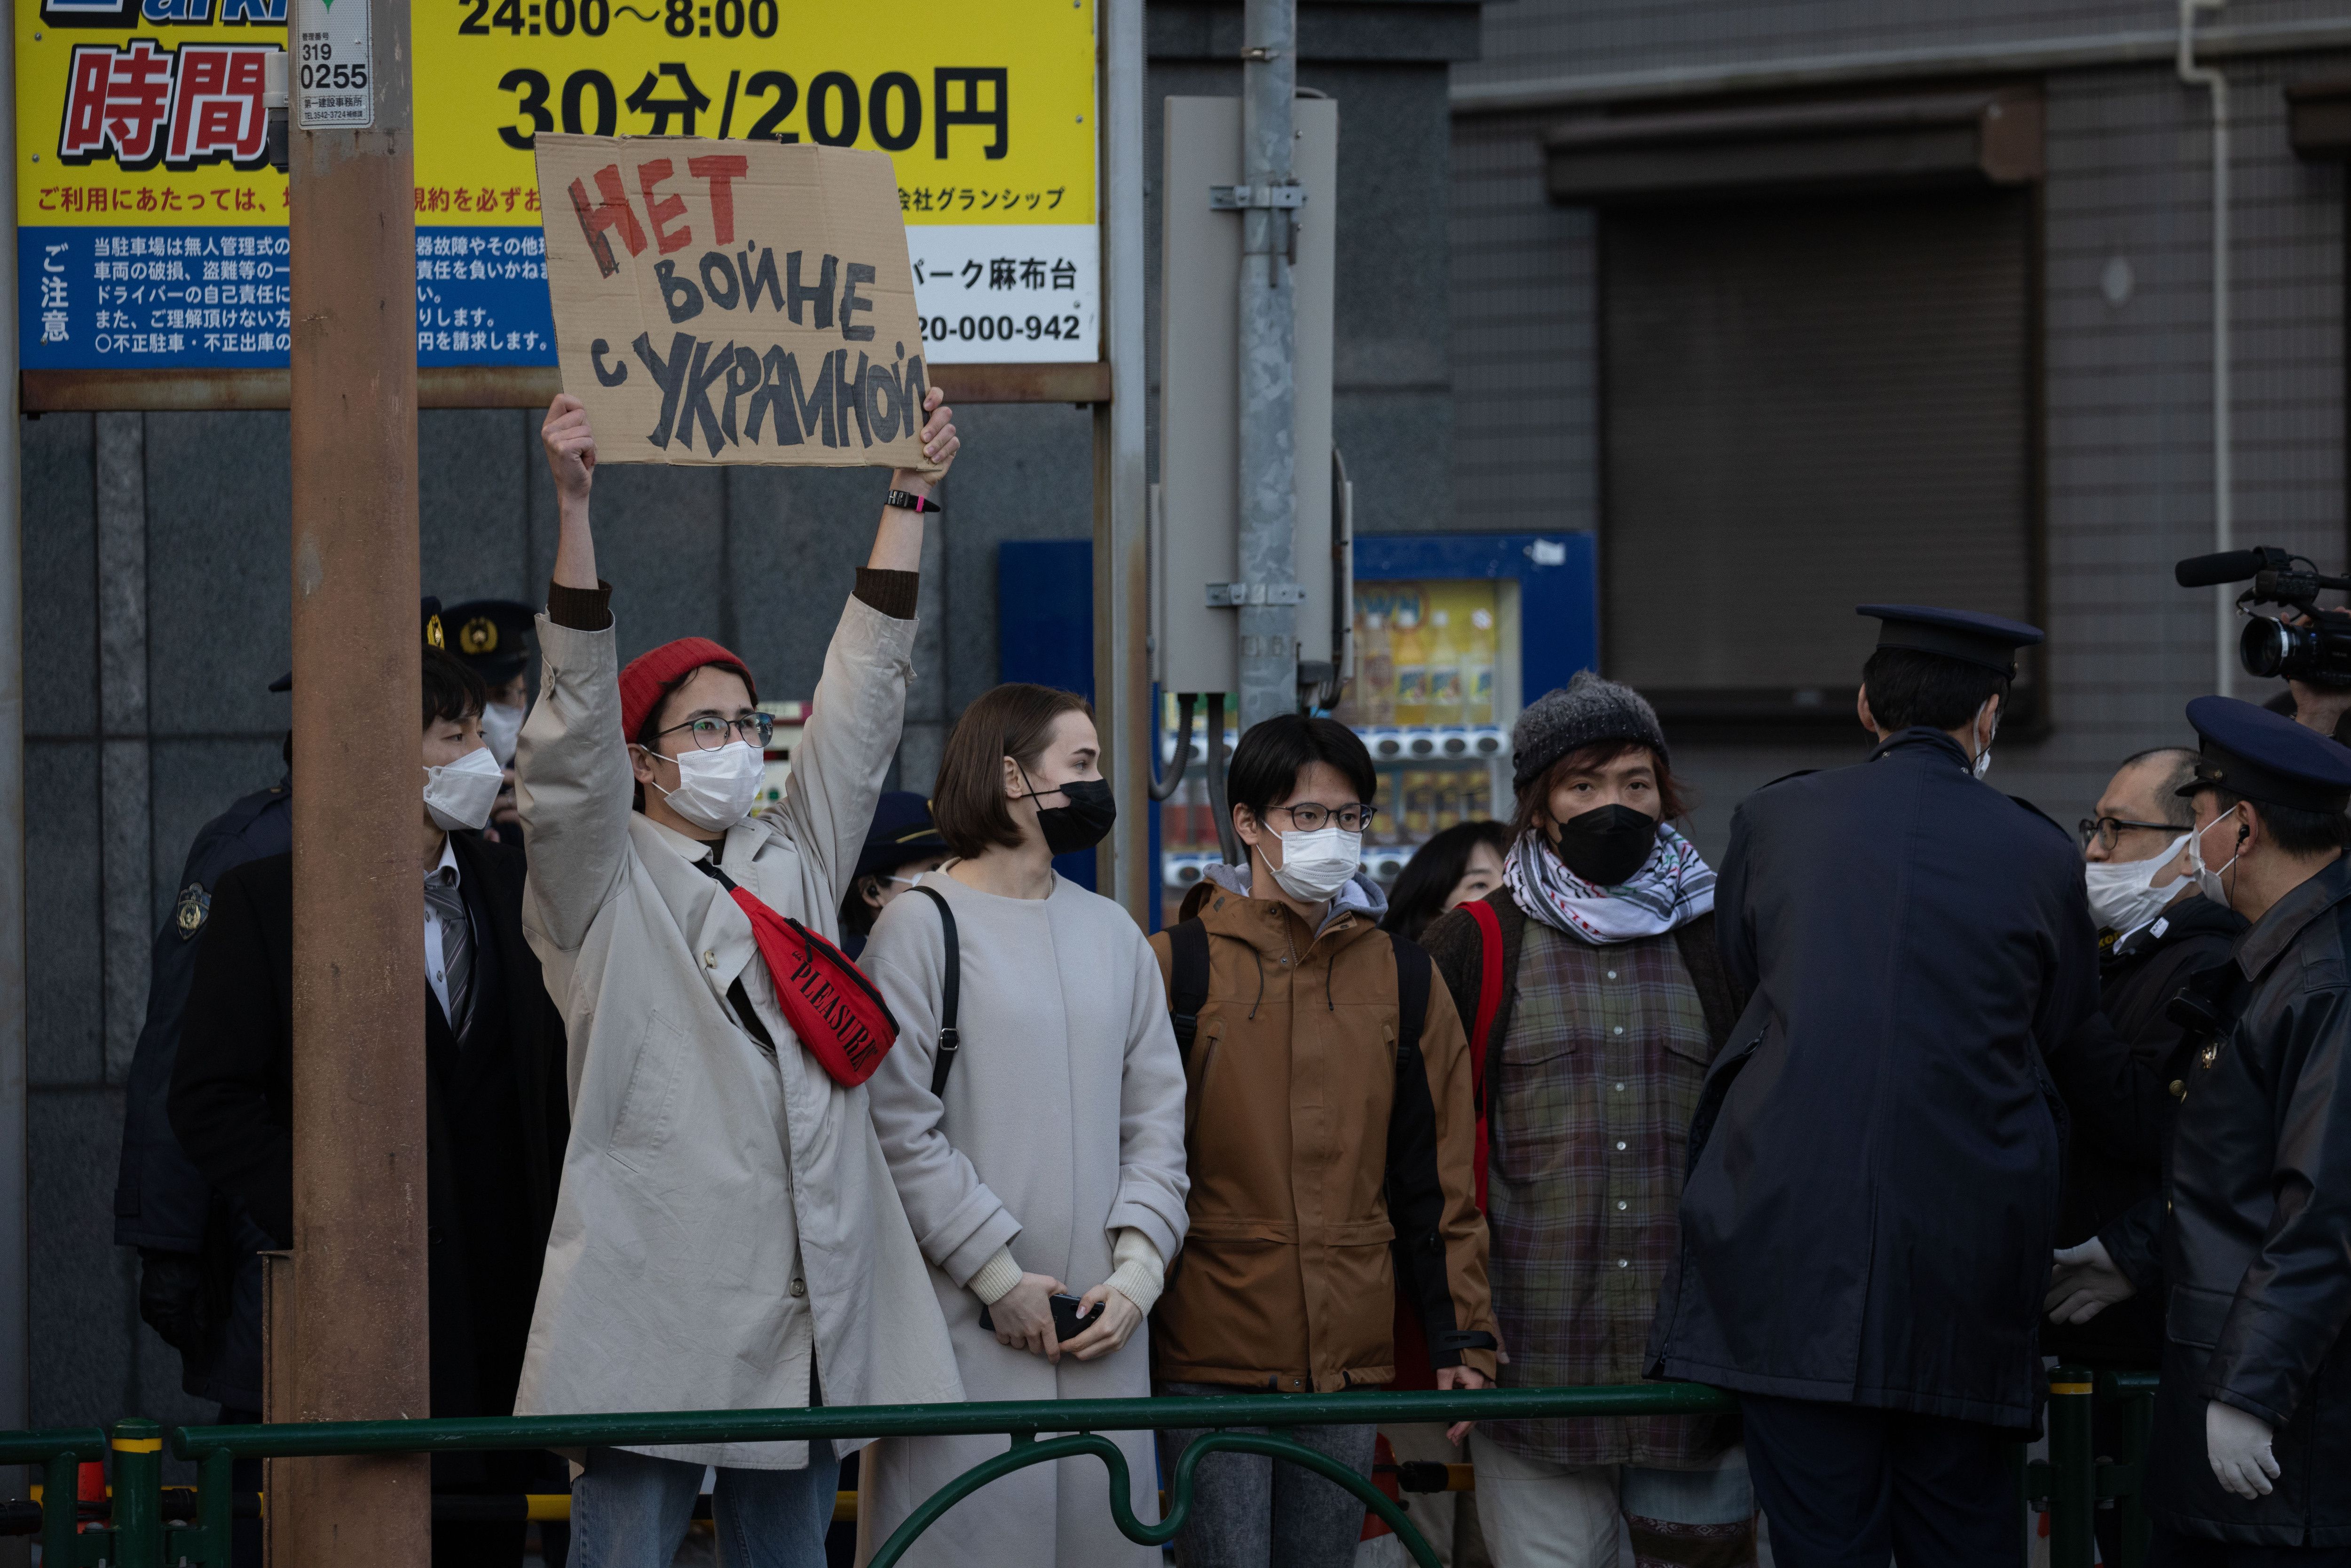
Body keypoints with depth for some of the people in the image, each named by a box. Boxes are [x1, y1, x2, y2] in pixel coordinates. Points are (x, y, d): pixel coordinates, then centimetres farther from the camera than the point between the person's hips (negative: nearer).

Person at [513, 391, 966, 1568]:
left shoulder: (794, 864, 17)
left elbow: (861, 701, 17)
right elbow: (575, 729, -10)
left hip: (805, 1315, 6)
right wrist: (573, 508, -20)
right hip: (654, 1318, -6)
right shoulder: (600, 885, 2)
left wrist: (909, 494, 14)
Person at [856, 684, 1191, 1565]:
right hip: (968, 1323, -5)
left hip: (1102, 1326, 5)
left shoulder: (1113, 935, 15)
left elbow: (1156, 1118, 12)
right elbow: (899, 1126, -9)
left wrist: (1137, 1269, -2)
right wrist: (996, 1273, -13)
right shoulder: (923, 924, -3)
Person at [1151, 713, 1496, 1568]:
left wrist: (1461, 1337, 9)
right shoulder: (1178, 968, 1)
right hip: (1210, 1356, -4)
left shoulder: (1402, 977, 12)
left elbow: (1438, 1176, 14)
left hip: (1350, 1359, 4)